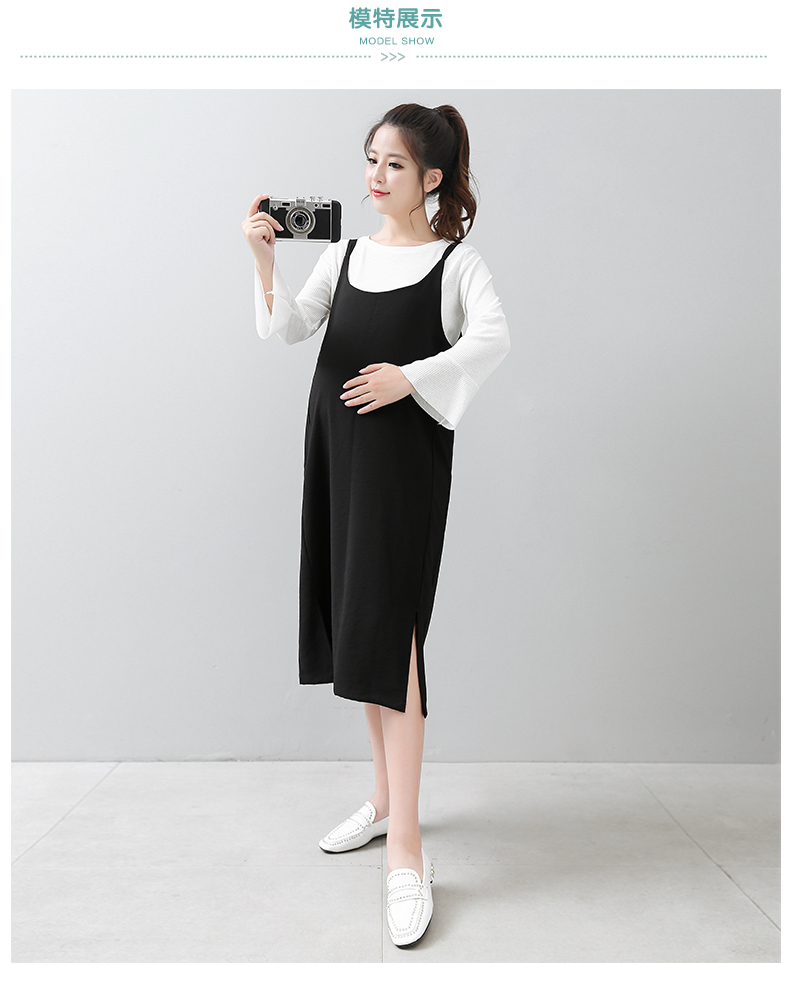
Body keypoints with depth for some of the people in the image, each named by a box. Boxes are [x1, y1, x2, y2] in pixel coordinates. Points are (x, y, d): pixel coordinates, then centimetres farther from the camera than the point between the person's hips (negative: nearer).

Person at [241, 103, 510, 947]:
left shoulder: (456, 261, 2)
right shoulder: (344, 254, 16)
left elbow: (493, 339, -15)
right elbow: (288, 329, 3)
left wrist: (411, 376, -21)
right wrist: (264, 258, -11)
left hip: (405, 457, -6)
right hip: (337, 450, 6)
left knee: (389, 633, -13)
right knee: (356, 625, 11)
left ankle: (406, 854, -6)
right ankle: (386, 798, 28)